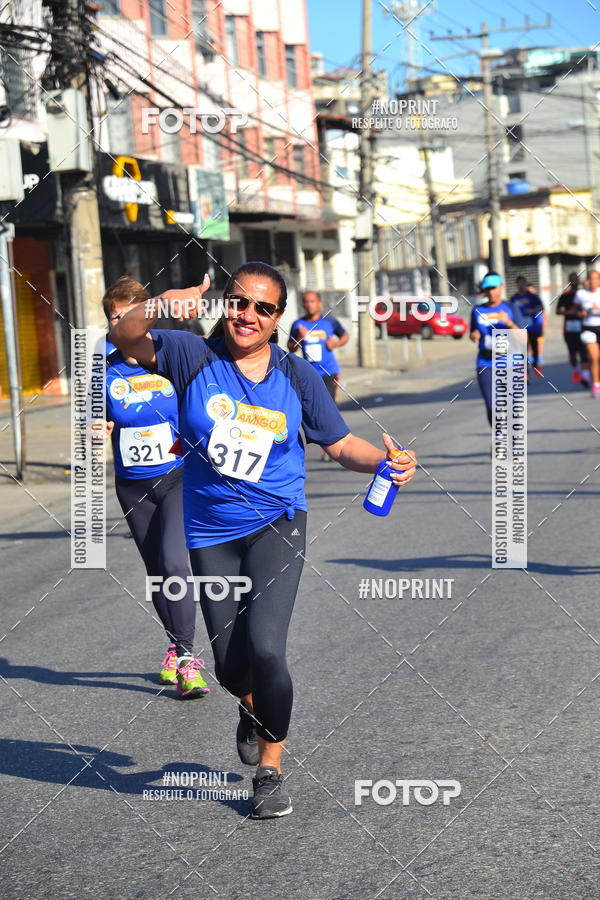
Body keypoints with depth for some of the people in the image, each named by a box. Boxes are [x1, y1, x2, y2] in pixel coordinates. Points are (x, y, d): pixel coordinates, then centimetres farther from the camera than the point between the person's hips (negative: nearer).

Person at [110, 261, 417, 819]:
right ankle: (253, 710, 45)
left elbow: (340, 445, 6)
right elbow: (125, 339, -15)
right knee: (231, 667, 5)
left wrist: (384, 460, -15)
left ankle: (270, 768, 5)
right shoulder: (195, 358, -4)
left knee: (265, 648, -18)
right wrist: (162, 306, -35)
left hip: (275, 525, -1)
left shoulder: (297, 377, -1)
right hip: (210, 534, 1)